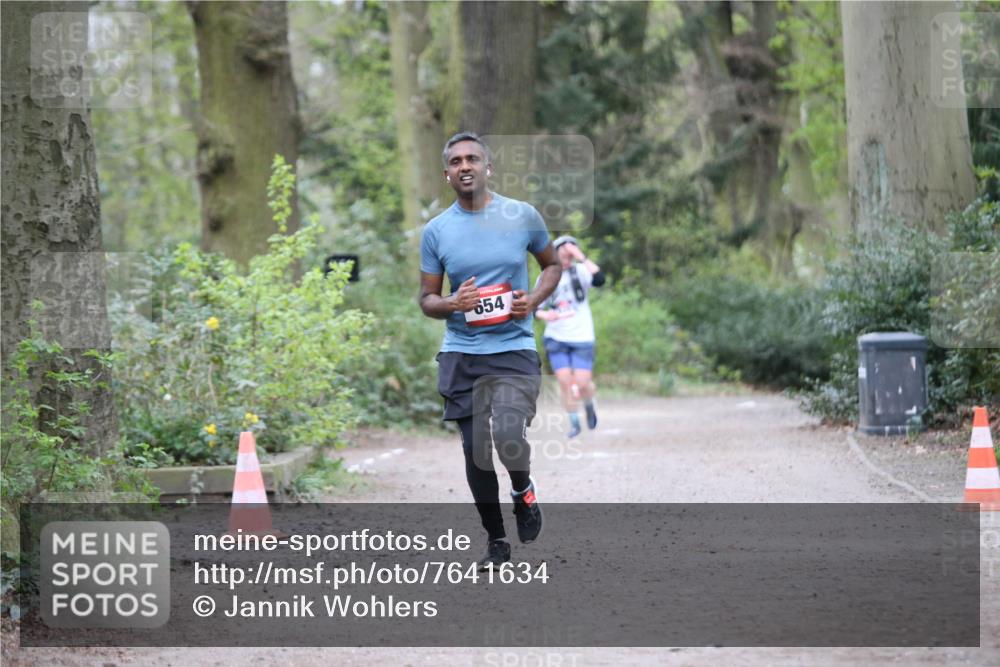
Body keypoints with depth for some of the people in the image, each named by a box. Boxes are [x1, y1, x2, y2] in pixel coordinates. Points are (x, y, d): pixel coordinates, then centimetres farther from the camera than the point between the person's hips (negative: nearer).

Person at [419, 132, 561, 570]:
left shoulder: (522, 216, 0)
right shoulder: (436, 231, 3)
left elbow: (552, 264, 15)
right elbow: (427, 299, 9)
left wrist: (534, 300, -5)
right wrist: (452, 304, -14)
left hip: (514, 350, -2)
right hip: (461, 355, 2)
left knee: (508, 439, -22)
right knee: (475, 453, 3)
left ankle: (523, 490, 12)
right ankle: (496, 540, 20)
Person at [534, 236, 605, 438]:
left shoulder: (580, 271, -4)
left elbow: (599, 279, -25)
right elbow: (535, 307, 7)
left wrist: (581, 257, -28)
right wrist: (544, 314, -15)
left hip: (582, 338, -2)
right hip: (556, 338, 2)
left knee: (582, 383, -6)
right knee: (565, 381, -6)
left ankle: (589, 405, 28)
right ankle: (574, 422, 11)